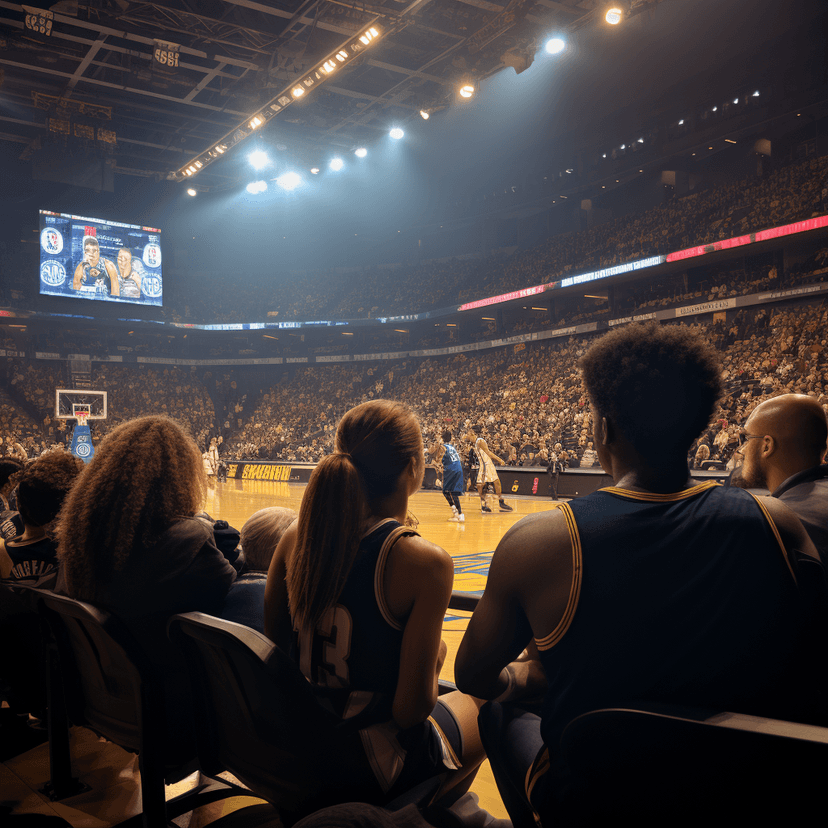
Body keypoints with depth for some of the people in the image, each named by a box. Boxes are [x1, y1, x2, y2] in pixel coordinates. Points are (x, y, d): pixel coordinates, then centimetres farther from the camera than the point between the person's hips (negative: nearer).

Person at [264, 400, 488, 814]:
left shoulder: (299, 535, -9)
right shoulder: (425, 562, -25)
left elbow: (272, 642, 3)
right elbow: (411, 709, -21)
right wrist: (434, 659, -2)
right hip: (373, 771, -5)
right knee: (480, 705, 25)